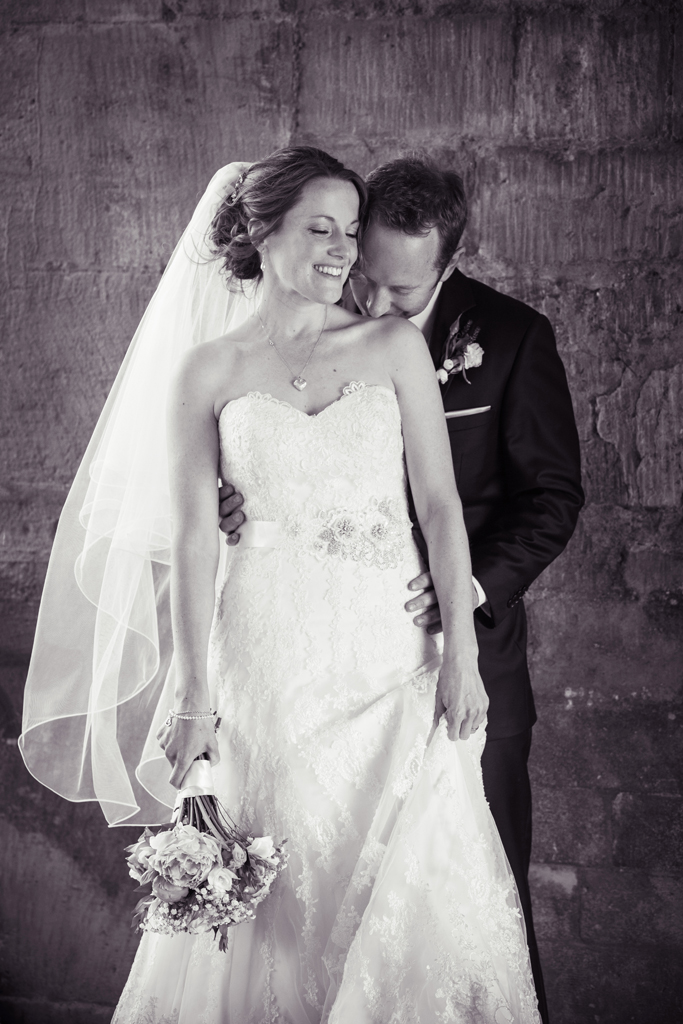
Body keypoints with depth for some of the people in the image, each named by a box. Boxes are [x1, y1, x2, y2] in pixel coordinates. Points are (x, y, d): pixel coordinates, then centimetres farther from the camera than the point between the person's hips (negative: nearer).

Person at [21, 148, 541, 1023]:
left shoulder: (395, 347, 4)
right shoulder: (206, 372, 2)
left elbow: (439, 502, 1)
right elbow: (193, 537, 0)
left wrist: (460, 651, -4)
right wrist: (191, 694, -3)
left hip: (392, 647, 1)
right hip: (270, 656, -1)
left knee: (410, 882, 3)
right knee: (286, 892, 7)